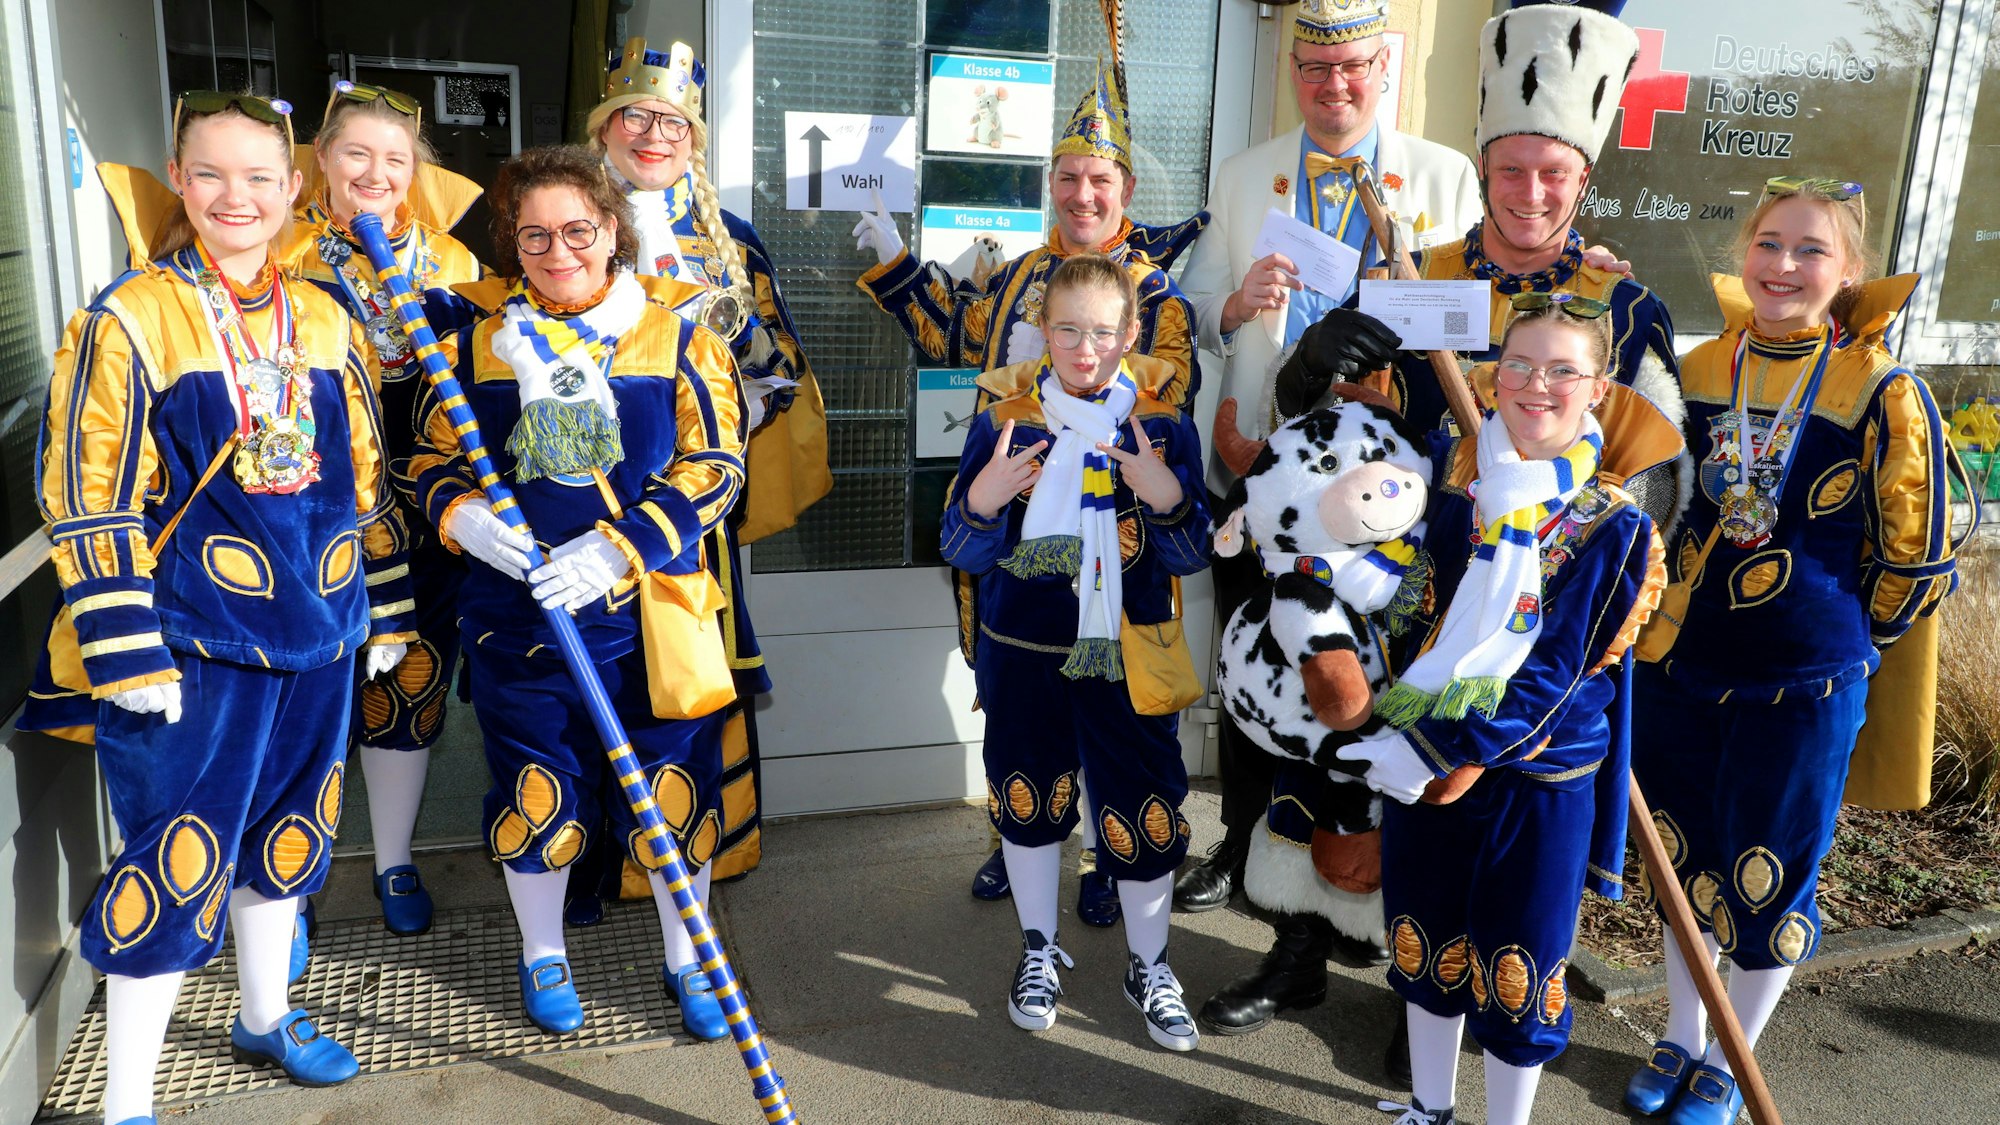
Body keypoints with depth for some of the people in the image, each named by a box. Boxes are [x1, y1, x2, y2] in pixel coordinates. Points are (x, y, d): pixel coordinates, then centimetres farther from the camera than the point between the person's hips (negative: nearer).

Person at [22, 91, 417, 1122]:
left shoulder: (325, 323, 8)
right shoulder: (127, 321, -8)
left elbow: (365, 478, 14)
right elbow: (91, 501, -10)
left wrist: (385, 608, 14)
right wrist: (126, 649, -14)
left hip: (315, 631, 6)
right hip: (191, 644, -5)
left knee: (287, 833, 19)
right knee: (177, 862, -2)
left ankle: (265, 1017, 41)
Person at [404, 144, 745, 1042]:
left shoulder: (678, 339, -2)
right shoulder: (481, 345, 4)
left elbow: (714, 466, -6)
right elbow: (431, 457, 11)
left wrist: (619, 547, -17)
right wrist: (467, 515, -12)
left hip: (652, 613, -1)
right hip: (517, 615, 2)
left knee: (671, 788, 6)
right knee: (535, 789, 13)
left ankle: (687, 961, 28)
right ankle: (542, 955, 37)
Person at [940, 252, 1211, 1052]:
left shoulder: (1164, 428, -3)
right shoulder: (1004, 423, -3)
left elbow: (1190, 557, -4)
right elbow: (962, 553, -3)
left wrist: (1167, 497, -24)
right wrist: (984, 498, -23)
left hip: (1126, 657, -1)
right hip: (1024, 655, 1)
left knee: (1144, 815, 4)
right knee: (1027, 802, 14)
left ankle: (1148, 966, 29)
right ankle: (1039, 951, 38)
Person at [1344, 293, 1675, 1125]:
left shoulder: (1616, 525, -12)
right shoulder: (1447, 465, -4)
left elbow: (1559, 674, -15)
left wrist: (1436, 749, -20)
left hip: (1537, 779, -3)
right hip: (1421, 756, 3)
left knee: (1516, 963, 11)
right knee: (1425, 943, 18)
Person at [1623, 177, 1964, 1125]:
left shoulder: (1885, 393, -12)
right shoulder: (1699, 371, 0)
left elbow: (1918, 556, -6)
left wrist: (1840, 643, 3)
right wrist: (1672, 611, 11)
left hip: (1804, 688, -3)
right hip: (1677, 669, 4)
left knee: (1768, 878, 10)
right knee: (1686, 860, 17)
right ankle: (1679, 1041, 38)